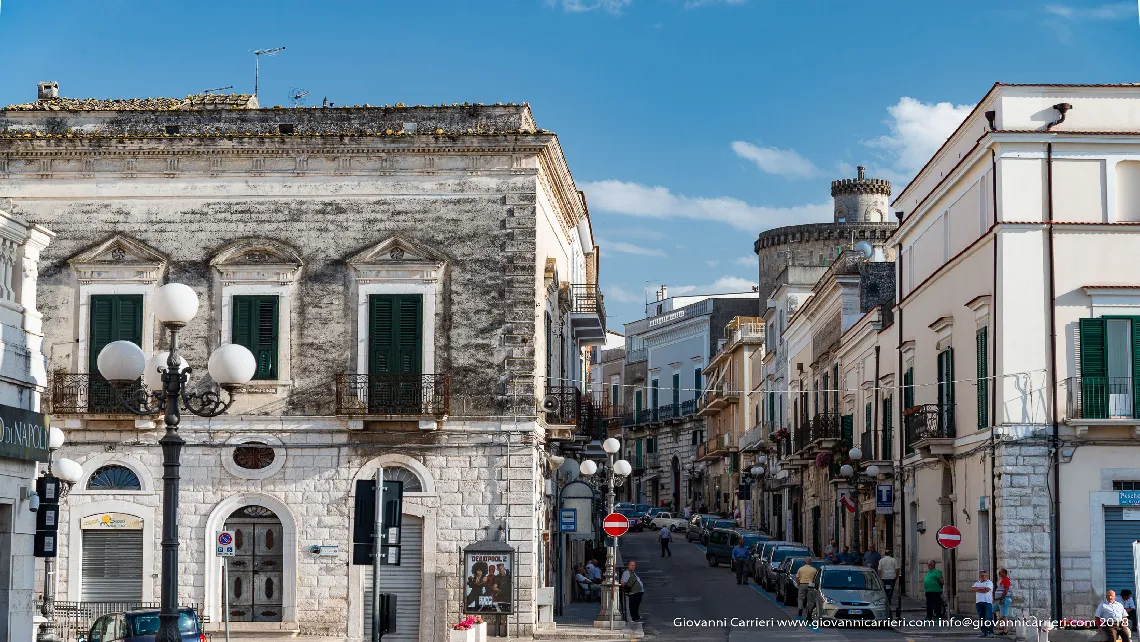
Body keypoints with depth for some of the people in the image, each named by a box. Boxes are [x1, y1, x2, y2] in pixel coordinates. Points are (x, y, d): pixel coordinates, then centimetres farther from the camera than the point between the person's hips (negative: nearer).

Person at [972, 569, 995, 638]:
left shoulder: (989, 582, 5)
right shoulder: (977, 583, 20)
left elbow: (987, 590, -12)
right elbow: (973, 588, 1)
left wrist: (978, 589, 0)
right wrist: (982, 588, -10)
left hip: (987, 602, -5)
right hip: (979, 602, 5)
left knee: (989, 618, -11)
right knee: (981, 618, 4)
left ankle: (991, 632, -11)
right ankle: (984, 632, 9)